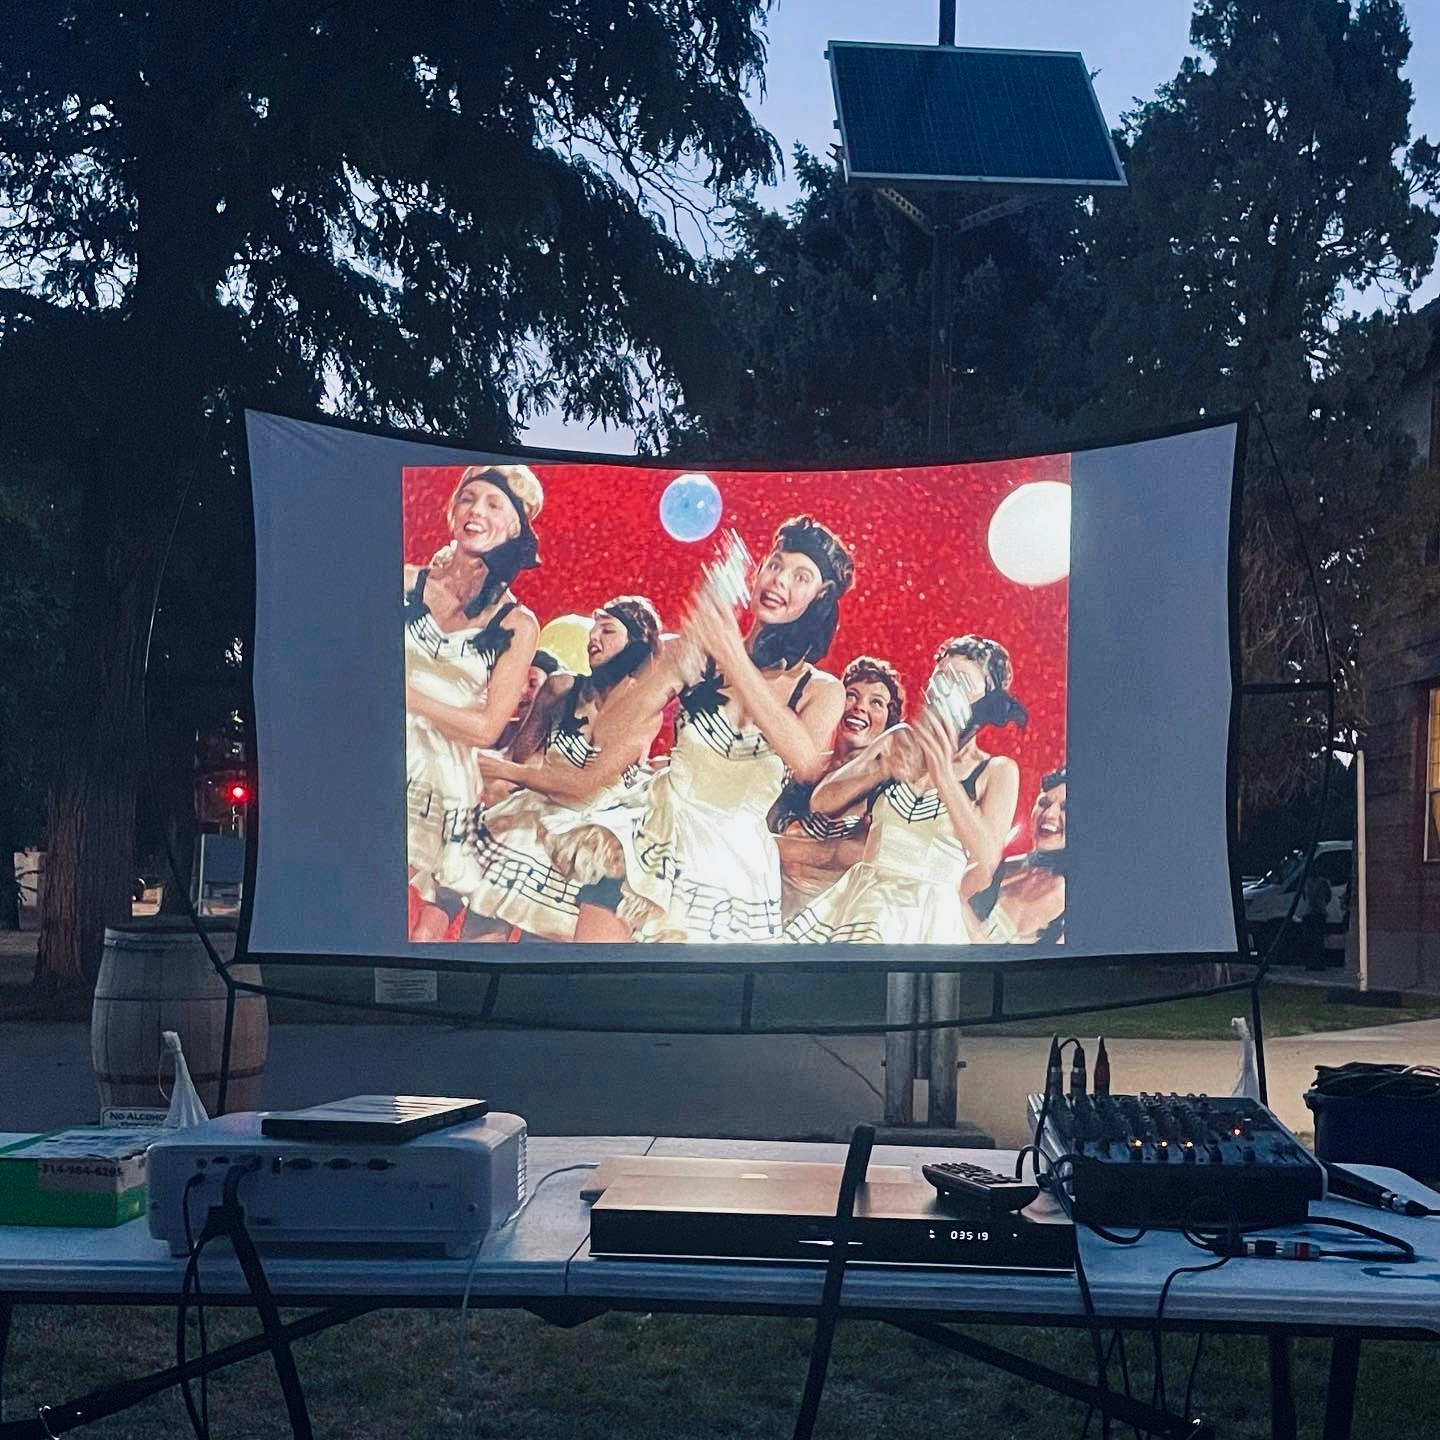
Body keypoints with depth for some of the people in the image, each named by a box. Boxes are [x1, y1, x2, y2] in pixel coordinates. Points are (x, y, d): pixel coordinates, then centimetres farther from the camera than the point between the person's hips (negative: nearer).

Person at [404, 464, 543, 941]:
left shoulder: (517, 625, 2)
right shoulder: (406, 581, 4)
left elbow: (486, 728, -2)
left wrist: (408, 695, -10)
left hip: (443, 788, 0)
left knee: (426, 928, -1)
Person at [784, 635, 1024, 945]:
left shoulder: (998, 771, 4)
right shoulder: (900, 741, 14)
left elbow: (987, 861, -12)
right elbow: (821, 801, 4)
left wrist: (943, 774, -17)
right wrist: (883, 770, -13)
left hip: (928, 918, -3)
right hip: (859, 902, 4)